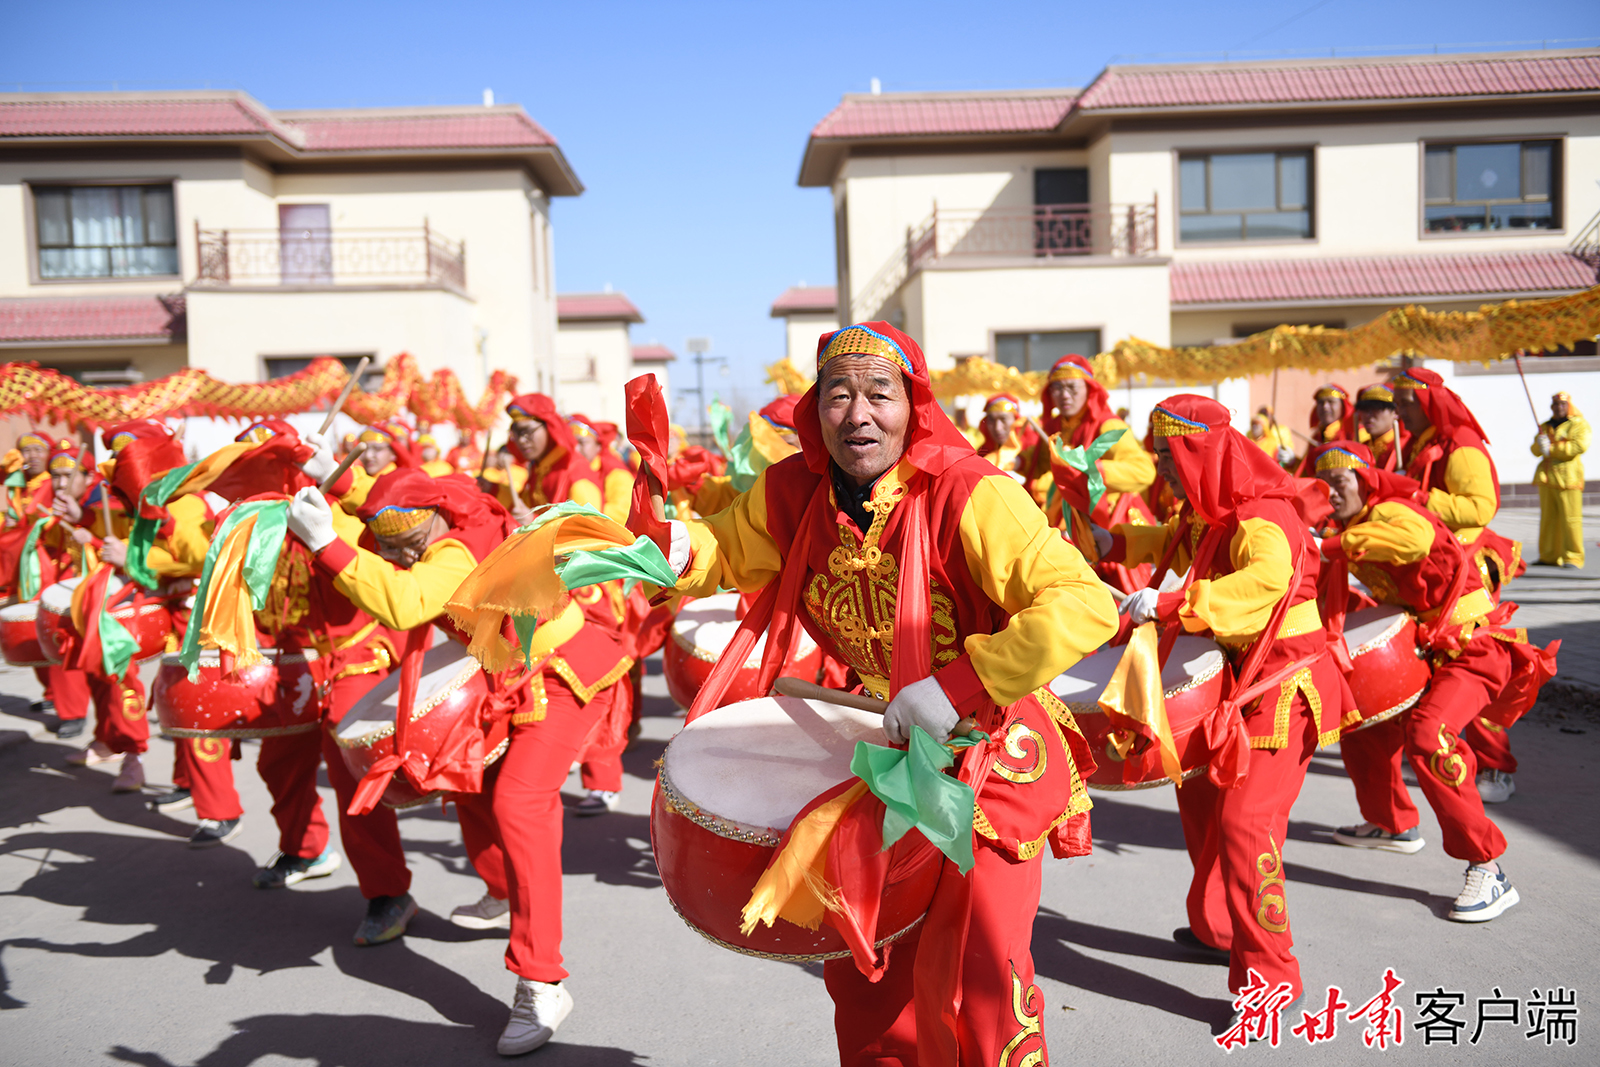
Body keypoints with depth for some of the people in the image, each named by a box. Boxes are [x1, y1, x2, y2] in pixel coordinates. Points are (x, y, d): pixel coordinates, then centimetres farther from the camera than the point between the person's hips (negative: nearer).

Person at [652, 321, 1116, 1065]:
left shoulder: (971, 494, -27)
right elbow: (726, 549, 8)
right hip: (882, 749, 6)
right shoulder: (794, 491, -9)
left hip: (991, 751, -5)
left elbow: (1086, 603, -34)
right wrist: (677, 549, -15)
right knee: (863, 957, 19)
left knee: (970, 968, -4)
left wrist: (958, 687, -40)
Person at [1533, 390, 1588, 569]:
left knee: (1570, 518, -10)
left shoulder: (1579, 424, 3)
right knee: (1548, 517, 6)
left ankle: (1573, 558, -7)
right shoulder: (1545, 426, 21)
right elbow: (1536, 450, 15)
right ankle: (1549, 556, 12)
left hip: (1567, 476, -6)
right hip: (1546, 475, 6)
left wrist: (1551, 449, -14)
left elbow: (1580, 446, -13)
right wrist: (1539, 443, -8)